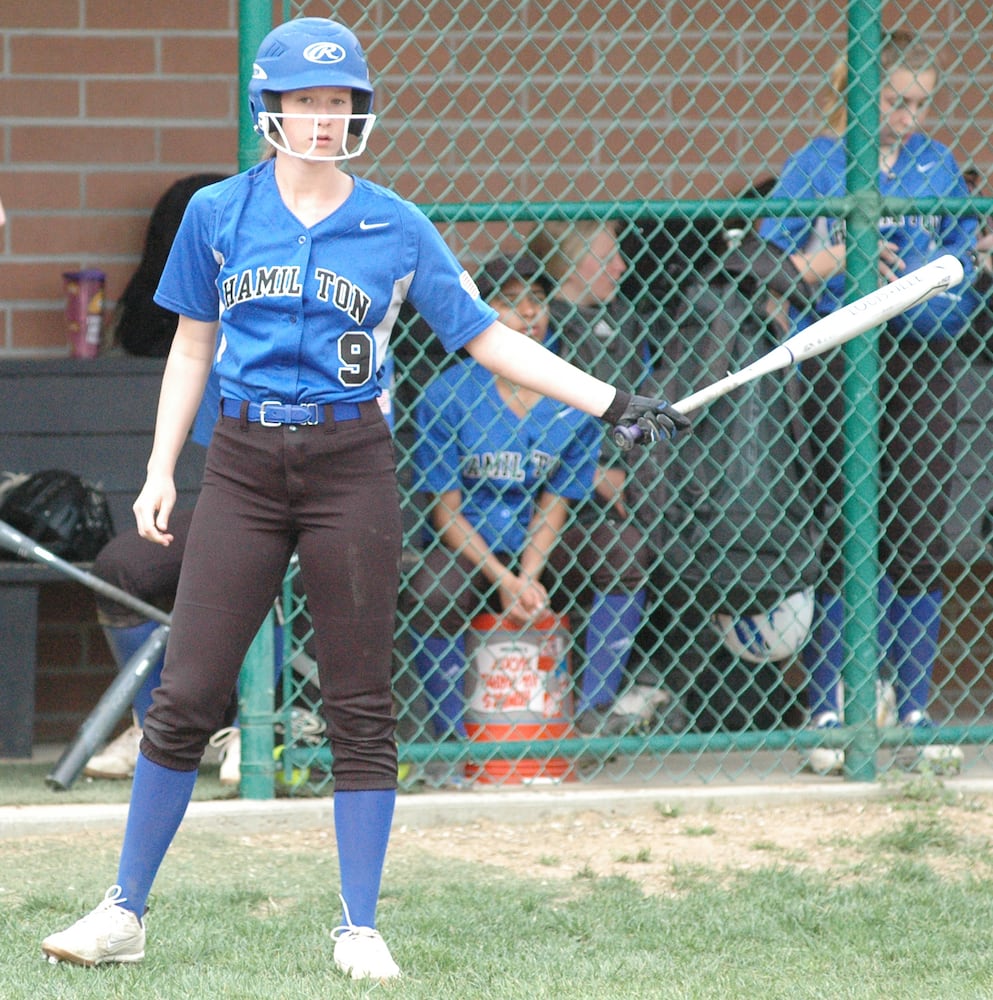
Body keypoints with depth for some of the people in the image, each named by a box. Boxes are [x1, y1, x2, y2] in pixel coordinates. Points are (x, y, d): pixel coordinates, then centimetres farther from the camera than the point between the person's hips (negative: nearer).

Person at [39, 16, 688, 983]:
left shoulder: (396, 229, 2)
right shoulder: (217, 214, 4)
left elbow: (488, 338, 3)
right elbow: (193, 345, 14)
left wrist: (614, 403, -3)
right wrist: (160, 469, 8)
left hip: (350, 465, 0)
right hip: (243, 461, 0)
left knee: (360, 706, 0)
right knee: (185, 695, -3)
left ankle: (360, 929, 8)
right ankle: (124, 911, 7)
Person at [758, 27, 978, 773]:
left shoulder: (938, 166, 11)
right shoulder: (817, 166, 1)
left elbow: (963, 258, 17)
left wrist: (979, 258, -5)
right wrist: (838, 260, -17)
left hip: (921, 359, 3)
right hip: (837, 366, -3)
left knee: (919, 541, 2)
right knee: (838, 541, -2)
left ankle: (915, 711, 8)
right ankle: (828, 716, 4)